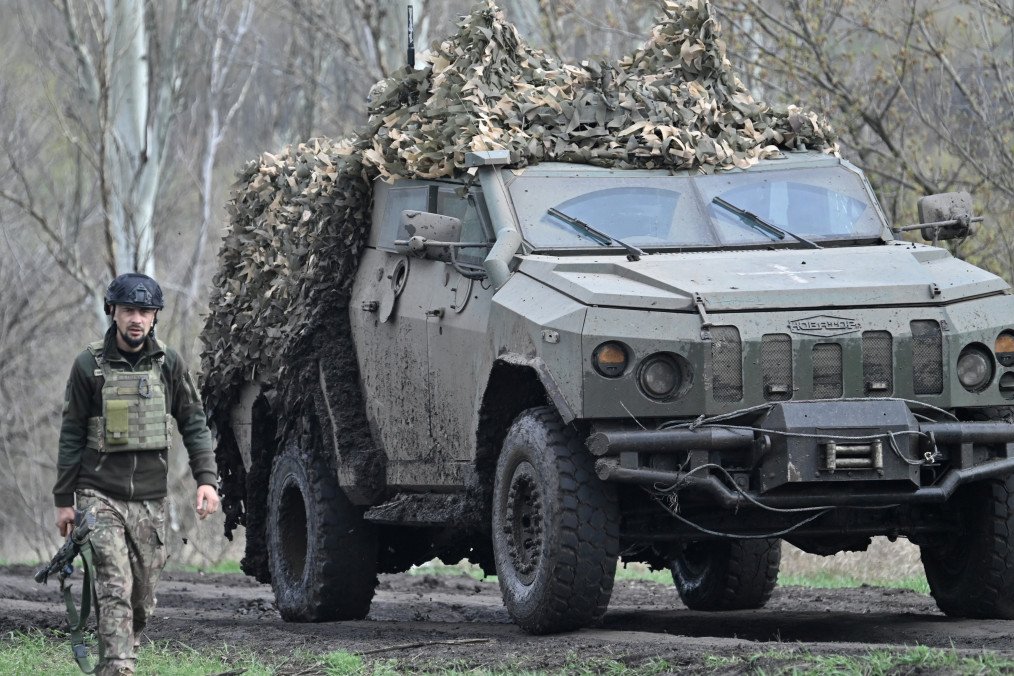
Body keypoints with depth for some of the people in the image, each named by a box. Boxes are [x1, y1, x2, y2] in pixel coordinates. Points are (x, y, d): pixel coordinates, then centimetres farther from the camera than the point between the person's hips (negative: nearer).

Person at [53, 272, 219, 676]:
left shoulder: (168, 365, 4)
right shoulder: (89, 366, -3)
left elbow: (194, 424, 8)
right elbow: (71, 436, 2)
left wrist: (206, 478, -6)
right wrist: (63, 500, 1)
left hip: (150, 501, 3)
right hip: (100, 496, -3)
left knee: (143, 598, 7)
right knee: (115, 590, -16)